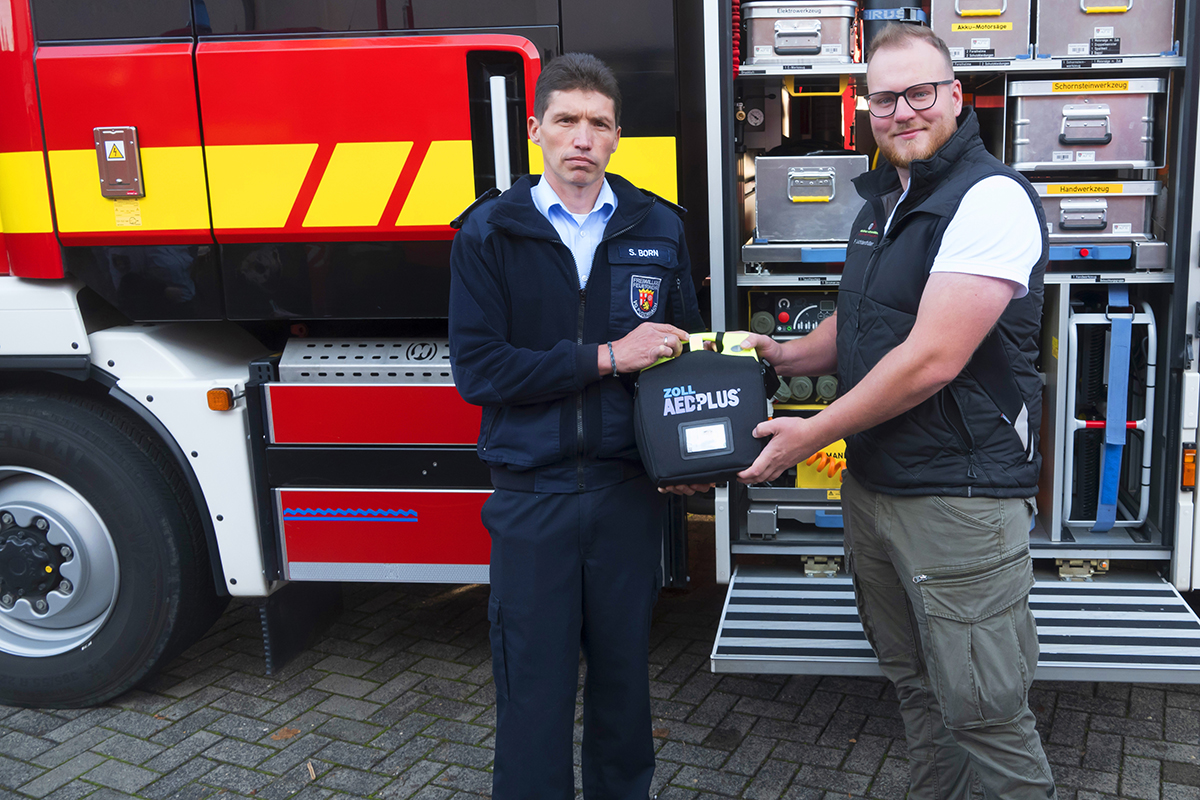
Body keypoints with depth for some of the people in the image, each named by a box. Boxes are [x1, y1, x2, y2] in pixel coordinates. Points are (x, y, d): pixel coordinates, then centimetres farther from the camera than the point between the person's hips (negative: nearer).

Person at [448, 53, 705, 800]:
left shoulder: (658, 227, 5)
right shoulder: (489, 232, -3)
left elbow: (685, 349, 10)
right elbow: (477, 369, -11)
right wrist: (607, 357, -16)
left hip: (629, 488, 2)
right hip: (531, 493, -2)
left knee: (624, 667, 15)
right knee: (534, 682, 5)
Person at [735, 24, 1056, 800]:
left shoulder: (992, 197, -15)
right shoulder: (884, 200, 14)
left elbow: (933, 359, -23)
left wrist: (812, 434, -15)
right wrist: (791, 354, 7)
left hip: (958, 496, -9)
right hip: (870, 483, 9)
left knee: (983, 712, -2)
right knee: (915, 685, 20)